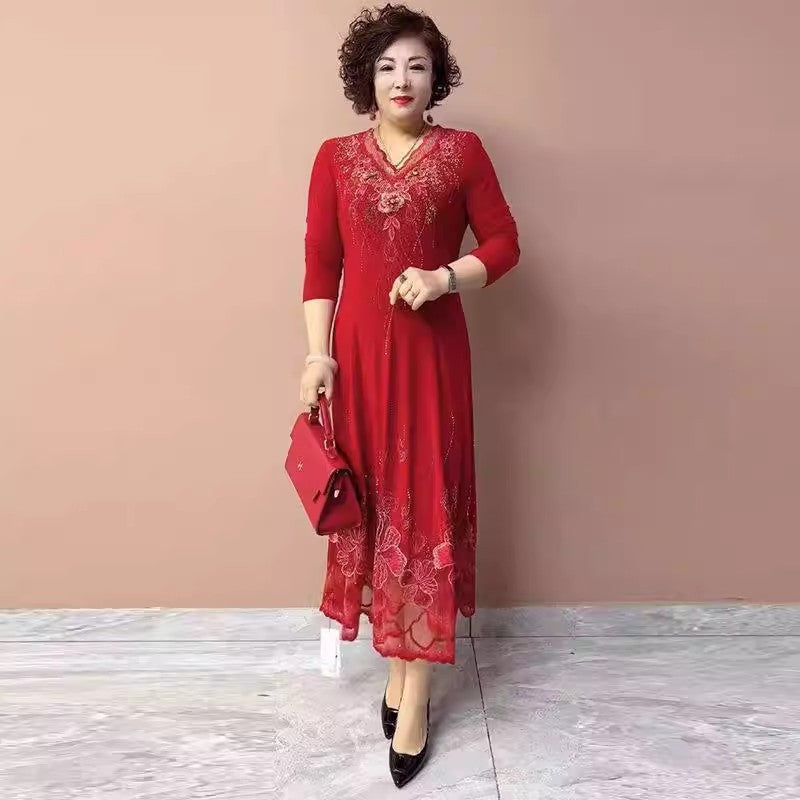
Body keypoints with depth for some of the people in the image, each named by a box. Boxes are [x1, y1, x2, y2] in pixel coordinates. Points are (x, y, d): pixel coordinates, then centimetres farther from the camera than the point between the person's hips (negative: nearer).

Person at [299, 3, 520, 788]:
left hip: (432, 352, -1)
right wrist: (318, 353, -5)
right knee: (372, 500, 7)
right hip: (359, 350, 2)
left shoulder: (463, 151, 4)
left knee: (425, 504, -1)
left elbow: (504, 243, 5)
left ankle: (414, 690, 9)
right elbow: (319, 263, 4)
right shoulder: (335, 157, 7)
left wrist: (445, 278, -13)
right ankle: (399, 660, 26)